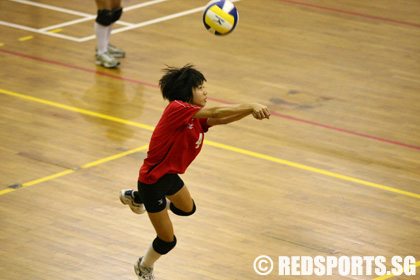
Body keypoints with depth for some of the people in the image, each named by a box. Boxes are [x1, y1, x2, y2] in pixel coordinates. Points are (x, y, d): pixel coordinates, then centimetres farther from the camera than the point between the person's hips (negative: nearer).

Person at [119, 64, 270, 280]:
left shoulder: (196, 118, -1)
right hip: (153, 180, -9)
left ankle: (136, 197, 48)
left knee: (187, 208, 35)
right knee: (167, 240, 4)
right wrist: (250, 106, -38)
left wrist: (251, 110, -31)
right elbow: (215, 113, -34)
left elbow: (221, 119, -15)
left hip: (169, 175, 9)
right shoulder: (176, 108, -26)